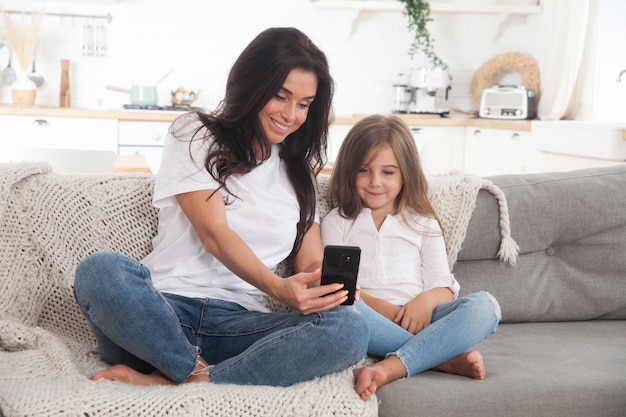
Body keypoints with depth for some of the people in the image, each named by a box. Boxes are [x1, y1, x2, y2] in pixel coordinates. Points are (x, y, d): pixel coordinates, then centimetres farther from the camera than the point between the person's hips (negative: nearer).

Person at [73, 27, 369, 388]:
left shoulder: (298, 171, 20)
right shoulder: (196, 135, 6)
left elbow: (312, 261, 11)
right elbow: (214, 233, -8)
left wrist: (329, 286, -15)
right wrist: (278, 288, -25)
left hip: (241, 324, 4)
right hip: (167, 309, -3)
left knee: (349, 328, -28)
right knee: (102, 270, -35)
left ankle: (164, 383, -25)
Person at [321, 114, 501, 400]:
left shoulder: (423, 224, 19)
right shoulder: (337, 222, 15)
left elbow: (443, 287, 10)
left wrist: (427, 300, -16)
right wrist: (385, 308, -16)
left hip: (416, 322, 2)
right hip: (370, 323, -2)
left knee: (483, 306, -25)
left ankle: (390, 367, -40)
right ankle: (444, 358, -29)